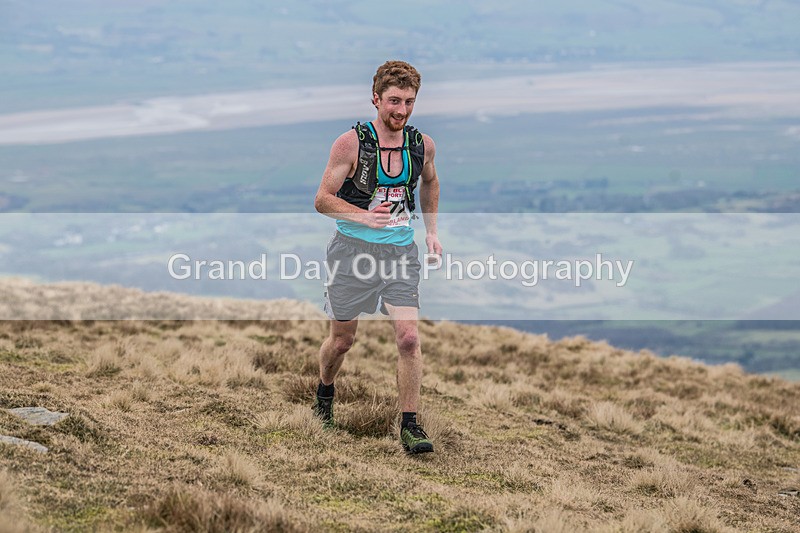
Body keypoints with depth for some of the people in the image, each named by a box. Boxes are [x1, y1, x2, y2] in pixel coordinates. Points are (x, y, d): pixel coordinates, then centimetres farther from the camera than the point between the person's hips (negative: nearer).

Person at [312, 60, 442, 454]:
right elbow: (322, 200, -10)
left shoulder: (422, 145, 0)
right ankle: (324, 395, 41)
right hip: (353, 249, -2)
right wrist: (364, 217, -25)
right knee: (342, 339, 10)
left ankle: (410, 425, -4)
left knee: (408, 338, -11)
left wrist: (431, 231, 15)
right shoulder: (351, 144, -13)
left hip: (400, 252, 2)